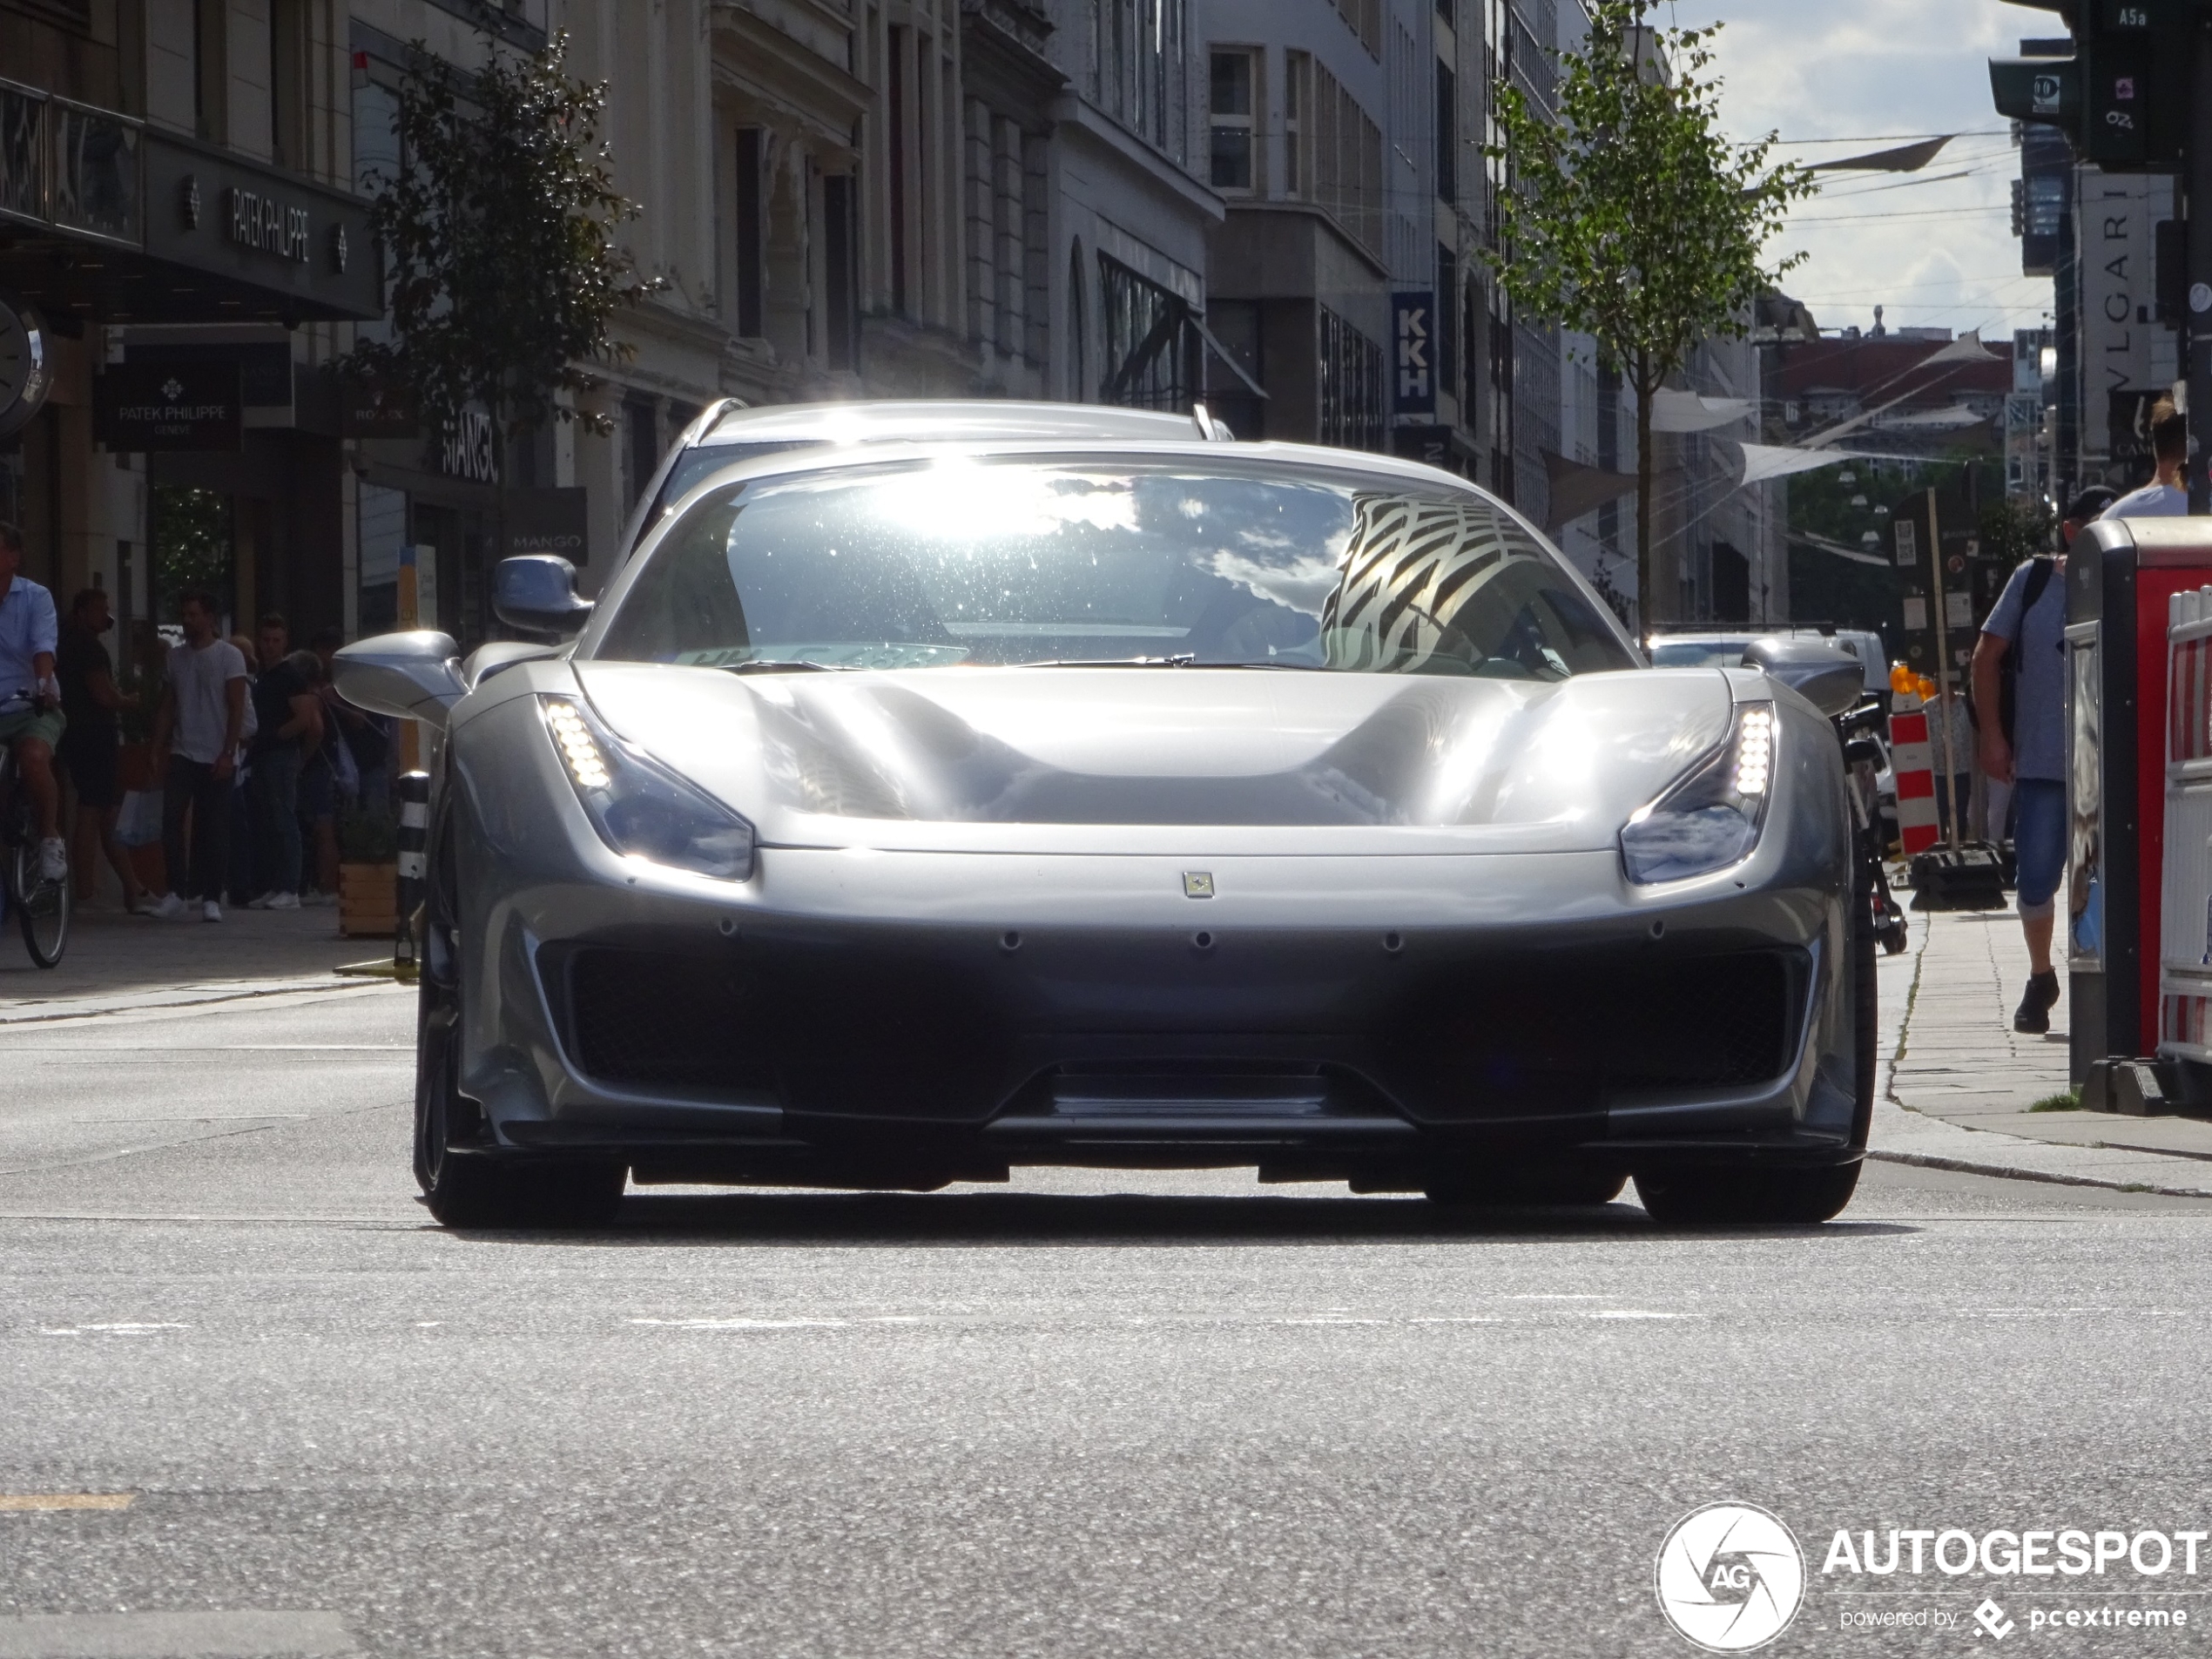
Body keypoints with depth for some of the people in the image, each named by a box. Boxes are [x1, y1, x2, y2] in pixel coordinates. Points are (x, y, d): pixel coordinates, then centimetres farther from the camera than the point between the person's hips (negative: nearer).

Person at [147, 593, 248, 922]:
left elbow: (236, 709, -6)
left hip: (216, 758, -3)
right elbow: (167, 707, 13)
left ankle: (211, 898, 3)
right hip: (182, 755, 3)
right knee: (171, 821, -11)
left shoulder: (229, 656, -2)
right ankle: (177, 890, -5)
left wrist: (228, 753, -14)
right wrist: (158, 750, 4)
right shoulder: (176, 657, 12)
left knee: (214, 830, -1)